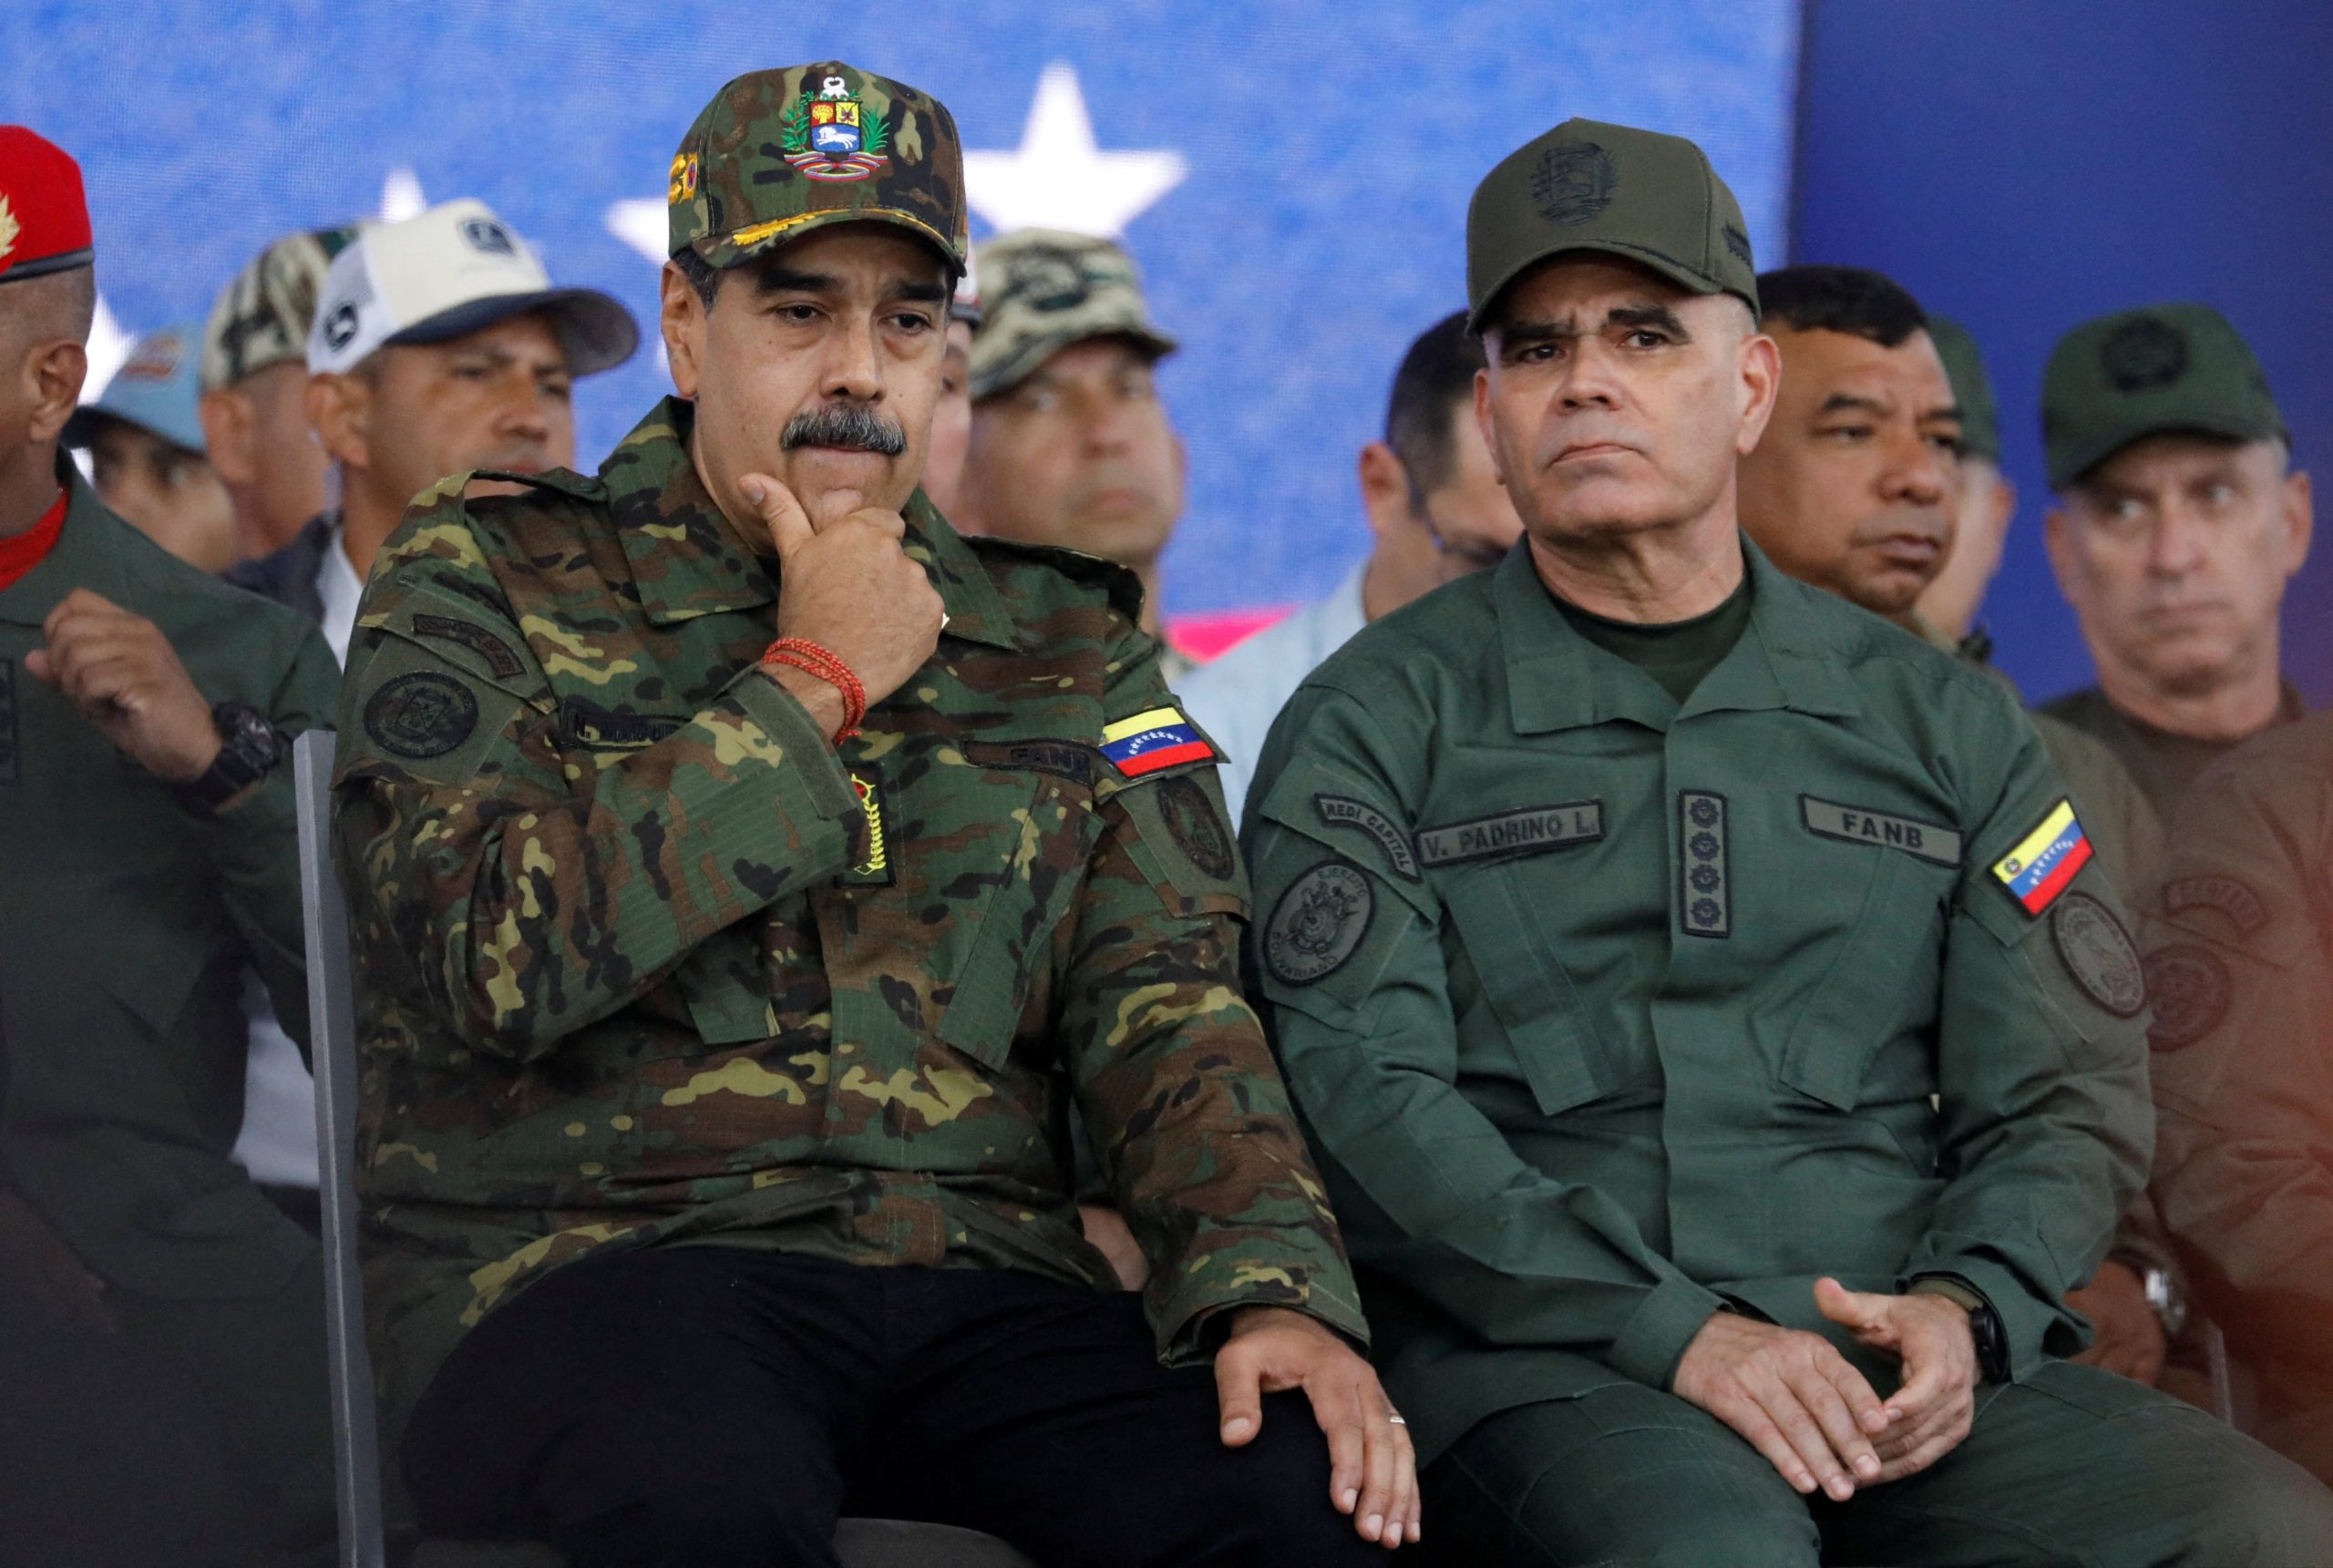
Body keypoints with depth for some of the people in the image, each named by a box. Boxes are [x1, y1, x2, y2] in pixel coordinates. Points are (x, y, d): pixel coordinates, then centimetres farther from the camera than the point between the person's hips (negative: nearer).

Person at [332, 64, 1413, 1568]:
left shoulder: (1063, 643, 18)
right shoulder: (487, 583, 7)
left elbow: (1167, 1004, 7)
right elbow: (487, 956, -10)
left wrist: (1273, 1282, -13)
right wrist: (812, 685, -3)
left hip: (980, 1274, 3)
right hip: (595, 1261, -3)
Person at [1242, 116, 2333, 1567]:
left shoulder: (1947, 724, 19)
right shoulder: (1373, 728, 8)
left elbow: (2063, 1096, 15)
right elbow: (1363, 1096, -4)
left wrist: (1964, 1310, -8)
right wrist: (1678, 1334, -17)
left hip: (1903, 1373, 4)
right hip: (1546, 1366, -4)